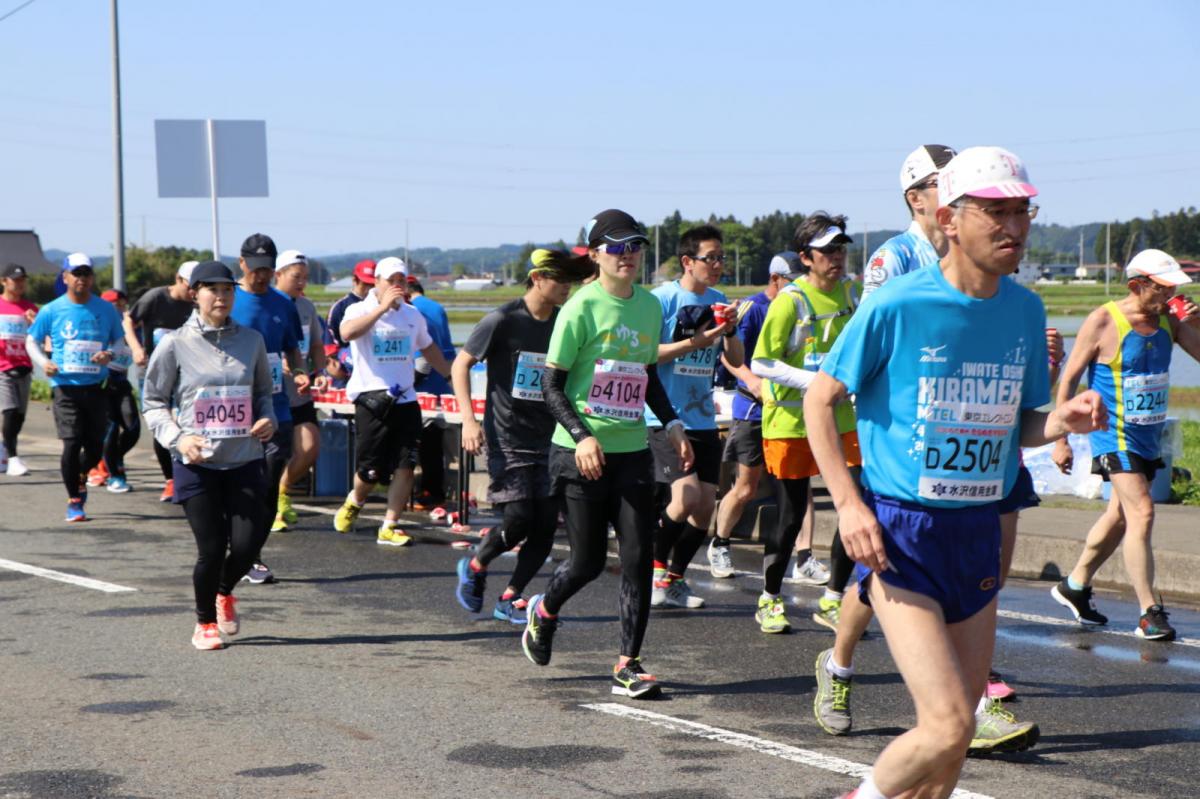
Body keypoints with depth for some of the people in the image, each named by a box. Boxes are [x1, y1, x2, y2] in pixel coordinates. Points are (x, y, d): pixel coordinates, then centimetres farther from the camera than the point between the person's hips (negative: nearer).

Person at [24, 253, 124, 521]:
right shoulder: (52, 311, 0)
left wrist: (109, 355, -9)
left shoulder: (106, 310, 5)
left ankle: (81, 478, 39)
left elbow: (119, 343, 13)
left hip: (96, 387, 2)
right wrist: (43, 361, -9)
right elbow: (31, 340, 10)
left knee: (95, 445, 6)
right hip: (65, 386, -2)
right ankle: (74, 501, 5)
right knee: (72, 444, -10)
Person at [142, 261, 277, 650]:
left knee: (247, 544, -6)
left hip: (244, 461, 2)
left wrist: (267, 419, -3)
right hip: (197, 464, -2)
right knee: (211, 549, -2)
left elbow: (263, 392, 18)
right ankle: (205, 622, 24)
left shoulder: (251, 340, 5)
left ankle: (225, 592, 30)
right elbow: (153, 402, 2)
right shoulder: (175, 345, -3)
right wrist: (178, 438, -13)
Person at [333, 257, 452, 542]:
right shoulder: (360, 310, -3)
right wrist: (382, 307, -28)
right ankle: (354, 502, 32)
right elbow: (347, 333, -26)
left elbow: (429, 349, 29)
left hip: (405, 399, 4)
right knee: (371, 470, 0)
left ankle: (389, 527, 4)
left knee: (405, 466, -5)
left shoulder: (413, 315, 13)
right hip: (372, 398, -4)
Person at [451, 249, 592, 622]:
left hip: (548, 440, 5)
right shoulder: (503, 320, -9)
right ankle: (475, 567, 18)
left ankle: (510, 598, 13)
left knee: (546, 525, -1)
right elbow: (460, 364, -4)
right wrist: (468, 419, -13)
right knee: (518, 519, -12)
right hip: (507, 439, -5)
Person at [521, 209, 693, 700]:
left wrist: (672, 425, 11)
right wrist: (582, 436, -21)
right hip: (582, 453, -5)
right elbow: (551, 386, -9)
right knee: (588, 561, 3)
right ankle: (543, 612, 35)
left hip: (632, 452, 5)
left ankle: (627, 665, 3)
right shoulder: (581, 308, -9)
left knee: (638, 558, -4)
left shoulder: (650, 306, 9)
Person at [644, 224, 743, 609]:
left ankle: (673, 579, 22)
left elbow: (736, 360, 15)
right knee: (687, 495, -20)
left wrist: (730, 332, -5)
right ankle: (655, 567, 3)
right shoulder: (663, 298, -8)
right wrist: (694, 342, -18)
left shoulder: (717, 301, 12)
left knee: (705, 506, 5)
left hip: (703, 420, 7)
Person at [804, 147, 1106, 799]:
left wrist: (1062, 421, -9)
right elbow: (820, 399, -3)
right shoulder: (898, 306, -12)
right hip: (900, 533, -6)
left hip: (978, 531, 6)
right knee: (948, 727, -16)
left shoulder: (1025, 310, 4)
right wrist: (848, 503, -12)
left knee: (956, 726, 11)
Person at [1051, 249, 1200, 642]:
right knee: (1141, 513, -16)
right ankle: (1149, 613, -13)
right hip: (1115, 433, -7)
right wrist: (1060, 438, -10)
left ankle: (1074, 586, 34)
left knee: (1119, 516, 16)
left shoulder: (1168, 320, 4)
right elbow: (1069, 378, -8)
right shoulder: (1103, 322, -12)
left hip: (1149, 436, 7)